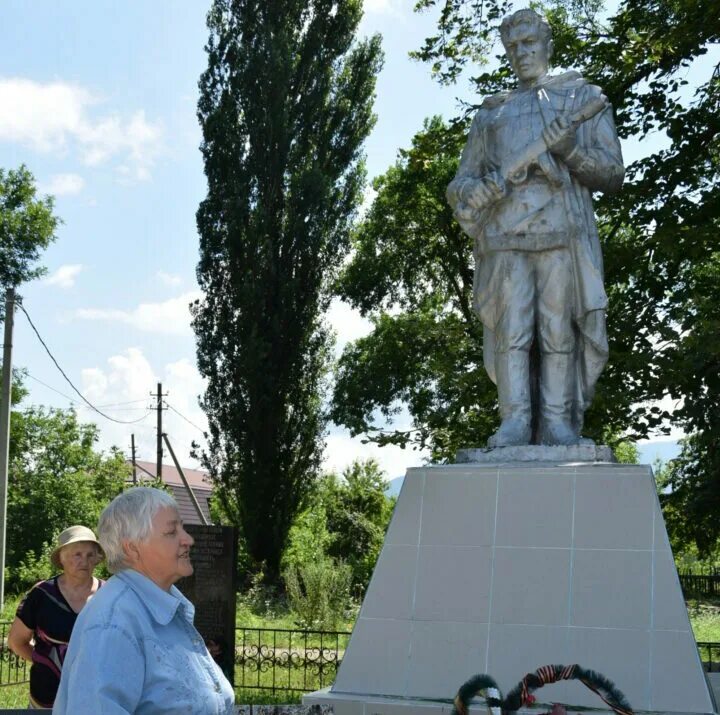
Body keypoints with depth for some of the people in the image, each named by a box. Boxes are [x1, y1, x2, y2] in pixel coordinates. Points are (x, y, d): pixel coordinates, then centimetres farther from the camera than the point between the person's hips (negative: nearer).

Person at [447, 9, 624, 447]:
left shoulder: (584, 98, 19)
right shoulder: (491, 114, 26)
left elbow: (613, 175, 10)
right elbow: (460, 184, 21)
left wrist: (569, 151, -9)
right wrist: (473, 192, -4)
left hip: (563, 232, -2)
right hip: (504, 235, 2)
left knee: (559, 330, -8)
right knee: (511, 328, -9)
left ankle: (559, 424, -9)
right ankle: (515, 423, -12)